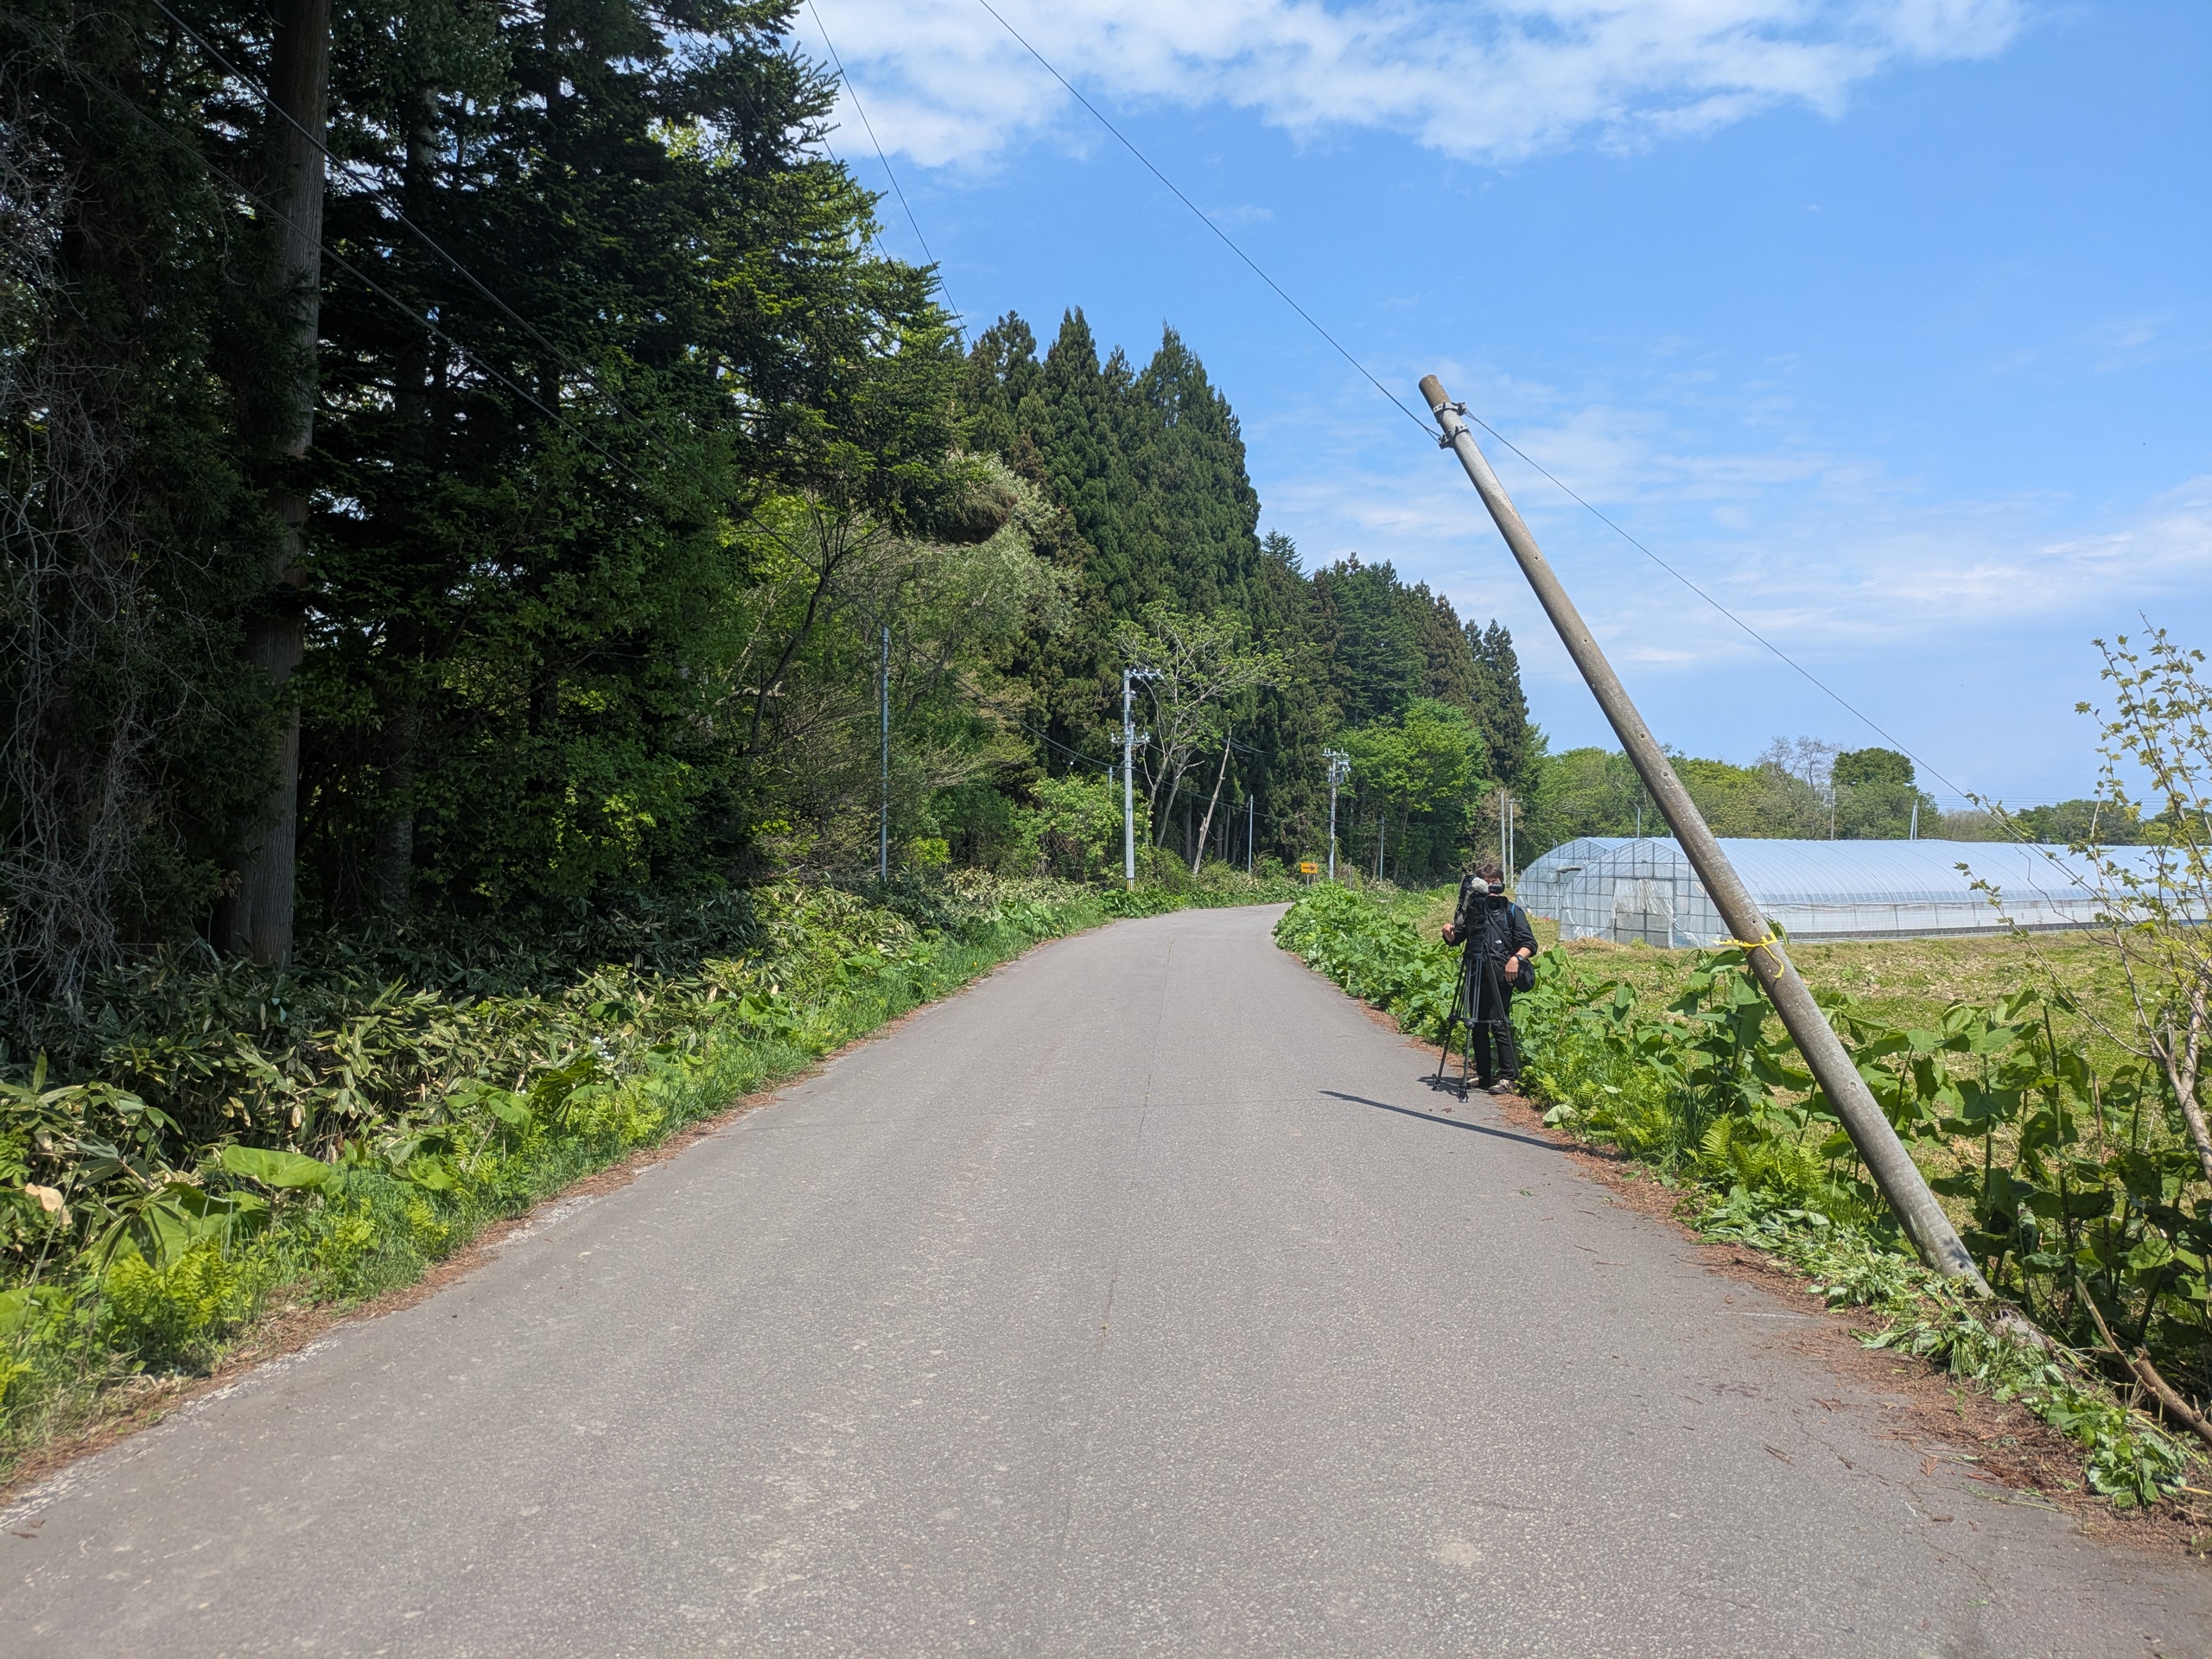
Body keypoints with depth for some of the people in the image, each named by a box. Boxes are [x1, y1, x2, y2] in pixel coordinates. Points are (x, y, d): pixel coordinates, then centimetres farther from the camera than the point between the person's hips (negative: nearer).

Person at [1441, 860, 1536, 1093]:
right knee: (1477, 1026, 7)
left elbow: (1530, 944, -2)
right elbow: (1455, 939, 15)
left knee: (1499, 1025, -9)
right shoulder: (1472, 910, 13)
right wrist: (1449, 932, -7)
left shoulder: (1513, 911, 3)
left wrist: (1517, 957, -21)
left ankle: (1508, 1078, -3)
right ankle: (1483, 1075, 17)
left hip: (1501, 977, -4)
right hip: (1475, 976, 5)